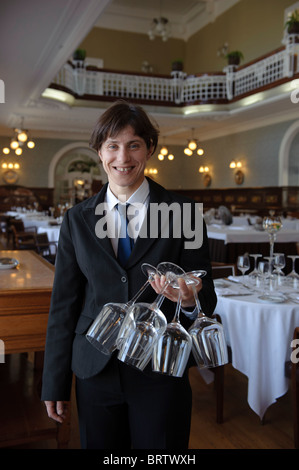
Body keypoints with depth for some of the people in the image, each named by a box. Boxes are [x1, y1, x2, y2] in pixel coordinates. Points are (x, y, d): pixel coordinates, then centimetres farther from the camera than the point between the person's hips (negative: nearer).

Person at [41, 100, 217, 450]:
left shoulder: (183, 213, -4)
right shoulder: (77, 220, 2)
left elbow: (207, 300, -1)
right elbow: (64, 303, 4)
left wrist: (190, 300, -25)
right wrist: (55, 383, 6)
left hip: (161, 372, -1)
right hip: (95, 373, 2)